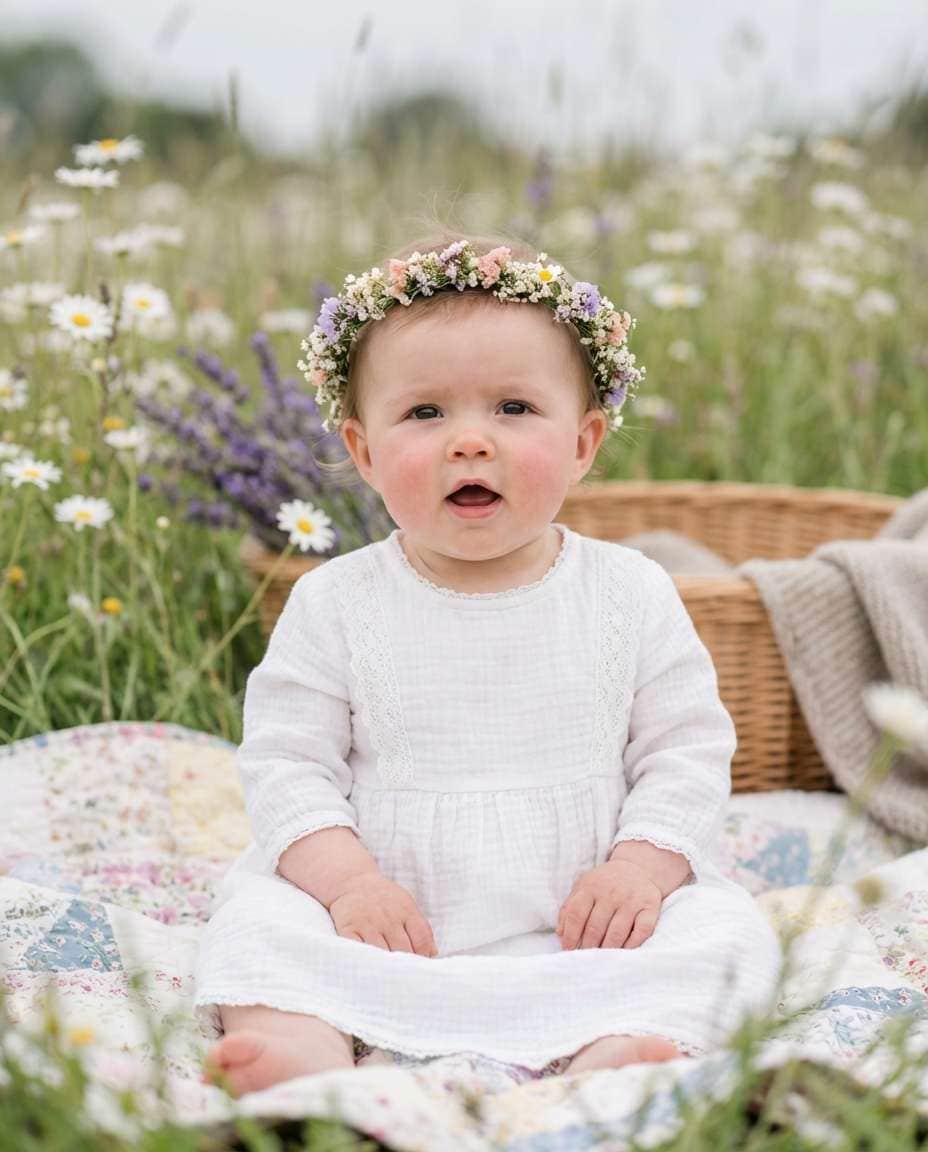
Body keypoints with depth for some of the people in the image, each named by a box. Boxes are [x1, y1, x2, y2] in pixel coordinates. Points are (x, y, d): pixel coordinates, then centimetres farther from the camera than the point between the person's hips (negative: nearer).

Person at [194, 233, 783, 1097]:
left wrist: (642, 866, -13)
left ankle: (609, 1055, -45)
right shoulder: (334, 604, 1)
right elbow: (286, 763, 0)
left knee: (727, 927, -21)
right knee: (258, 916, -20)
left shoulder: (631, 594, 2)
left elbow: (688, 750, 3)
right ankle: (309, 1045, -43)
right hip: (385, 932, 0)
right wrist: (347, 878, -16)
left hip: (578, 937, 0)